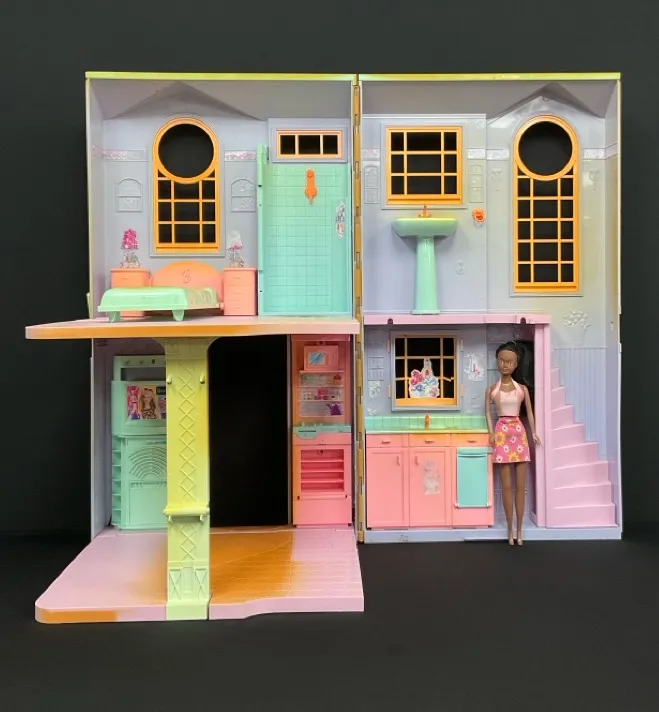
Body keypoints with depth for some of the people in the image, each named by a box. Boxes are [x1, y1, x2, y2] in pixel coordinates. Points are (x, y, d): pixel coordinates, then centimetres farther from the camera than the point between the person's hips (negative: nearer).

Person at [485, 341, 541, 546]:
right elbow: (488, 412, 6)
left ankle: (519, 530, 9)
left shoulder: (522, 388, 6)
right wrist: (491, 433, -5)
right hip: (502, 432, -1)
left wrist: (534, 432, 0)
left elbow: (529, 412, 8)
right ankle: (510, 530, 8)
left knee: (521, 485, 2)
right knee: (507, 485, 0)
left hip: (519, 432, 1)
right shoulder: (491, 389, 5)